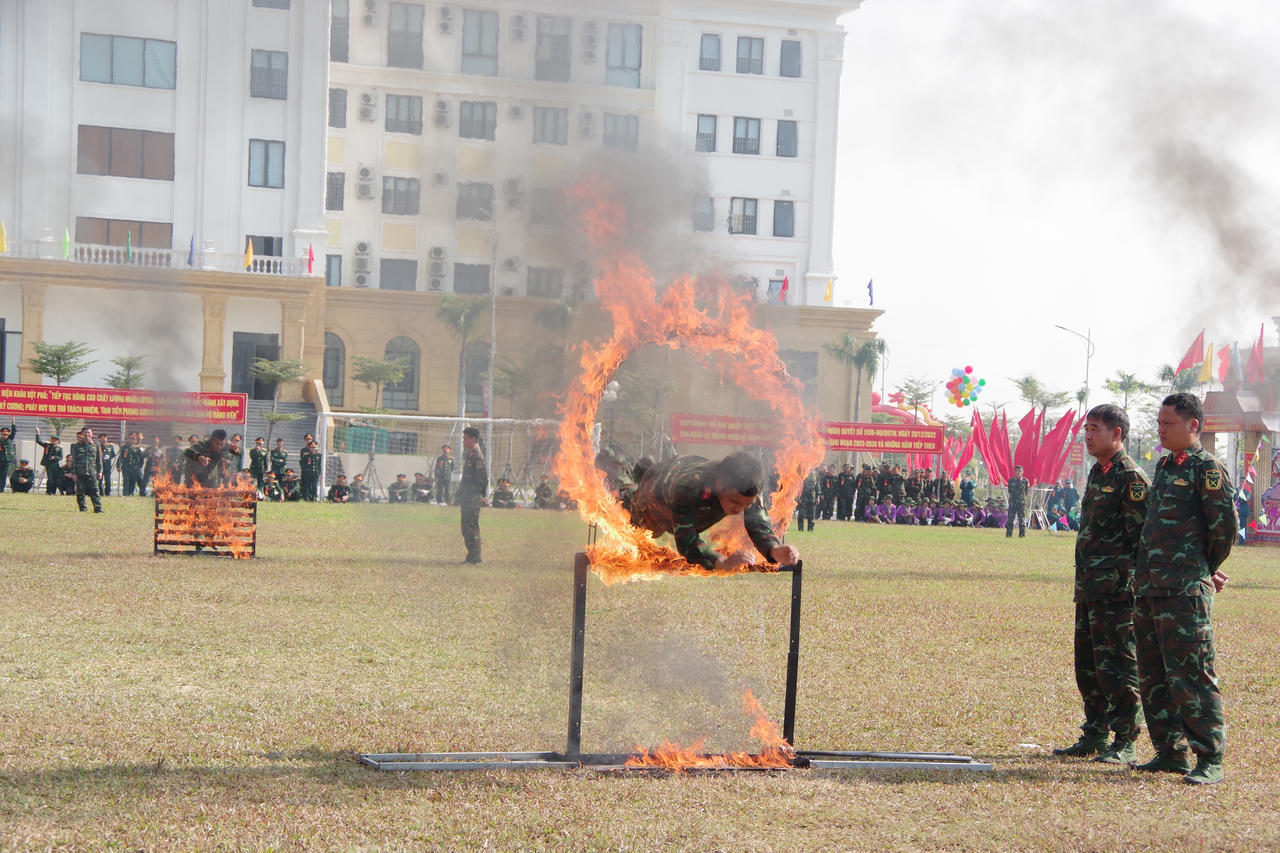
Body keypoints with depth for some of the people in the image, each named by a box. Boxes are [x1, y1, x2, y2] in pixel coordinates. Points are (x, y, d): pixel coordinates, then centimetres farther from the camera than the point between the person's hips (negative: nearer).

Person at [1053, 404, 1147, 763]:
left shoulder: (1130, 478, -11)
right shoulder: (1097, 473, 17)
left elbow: (1142, 536, -14)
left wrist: (1135, 583, -17)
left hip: (1116, 590, -9)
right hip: (1089, 588, 9)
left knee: (1118, 667, -5)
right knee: (1087, 666, 13)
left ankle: (1126, 743, 1)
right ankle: (1094, 736, 23)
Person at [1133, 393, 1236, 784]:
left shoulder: (1206, 468, -9)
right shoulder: (1164, 466, 17)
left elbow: (1225, 525, -10)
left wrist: (1207, 570, 4)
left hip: (1185, 591, -9)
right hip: (1150, 588, 9)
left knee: (1190, 675, -9)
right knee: (1153, 676, 12)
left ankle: (1210, 759, -4)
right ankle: (1171, 752, 21)